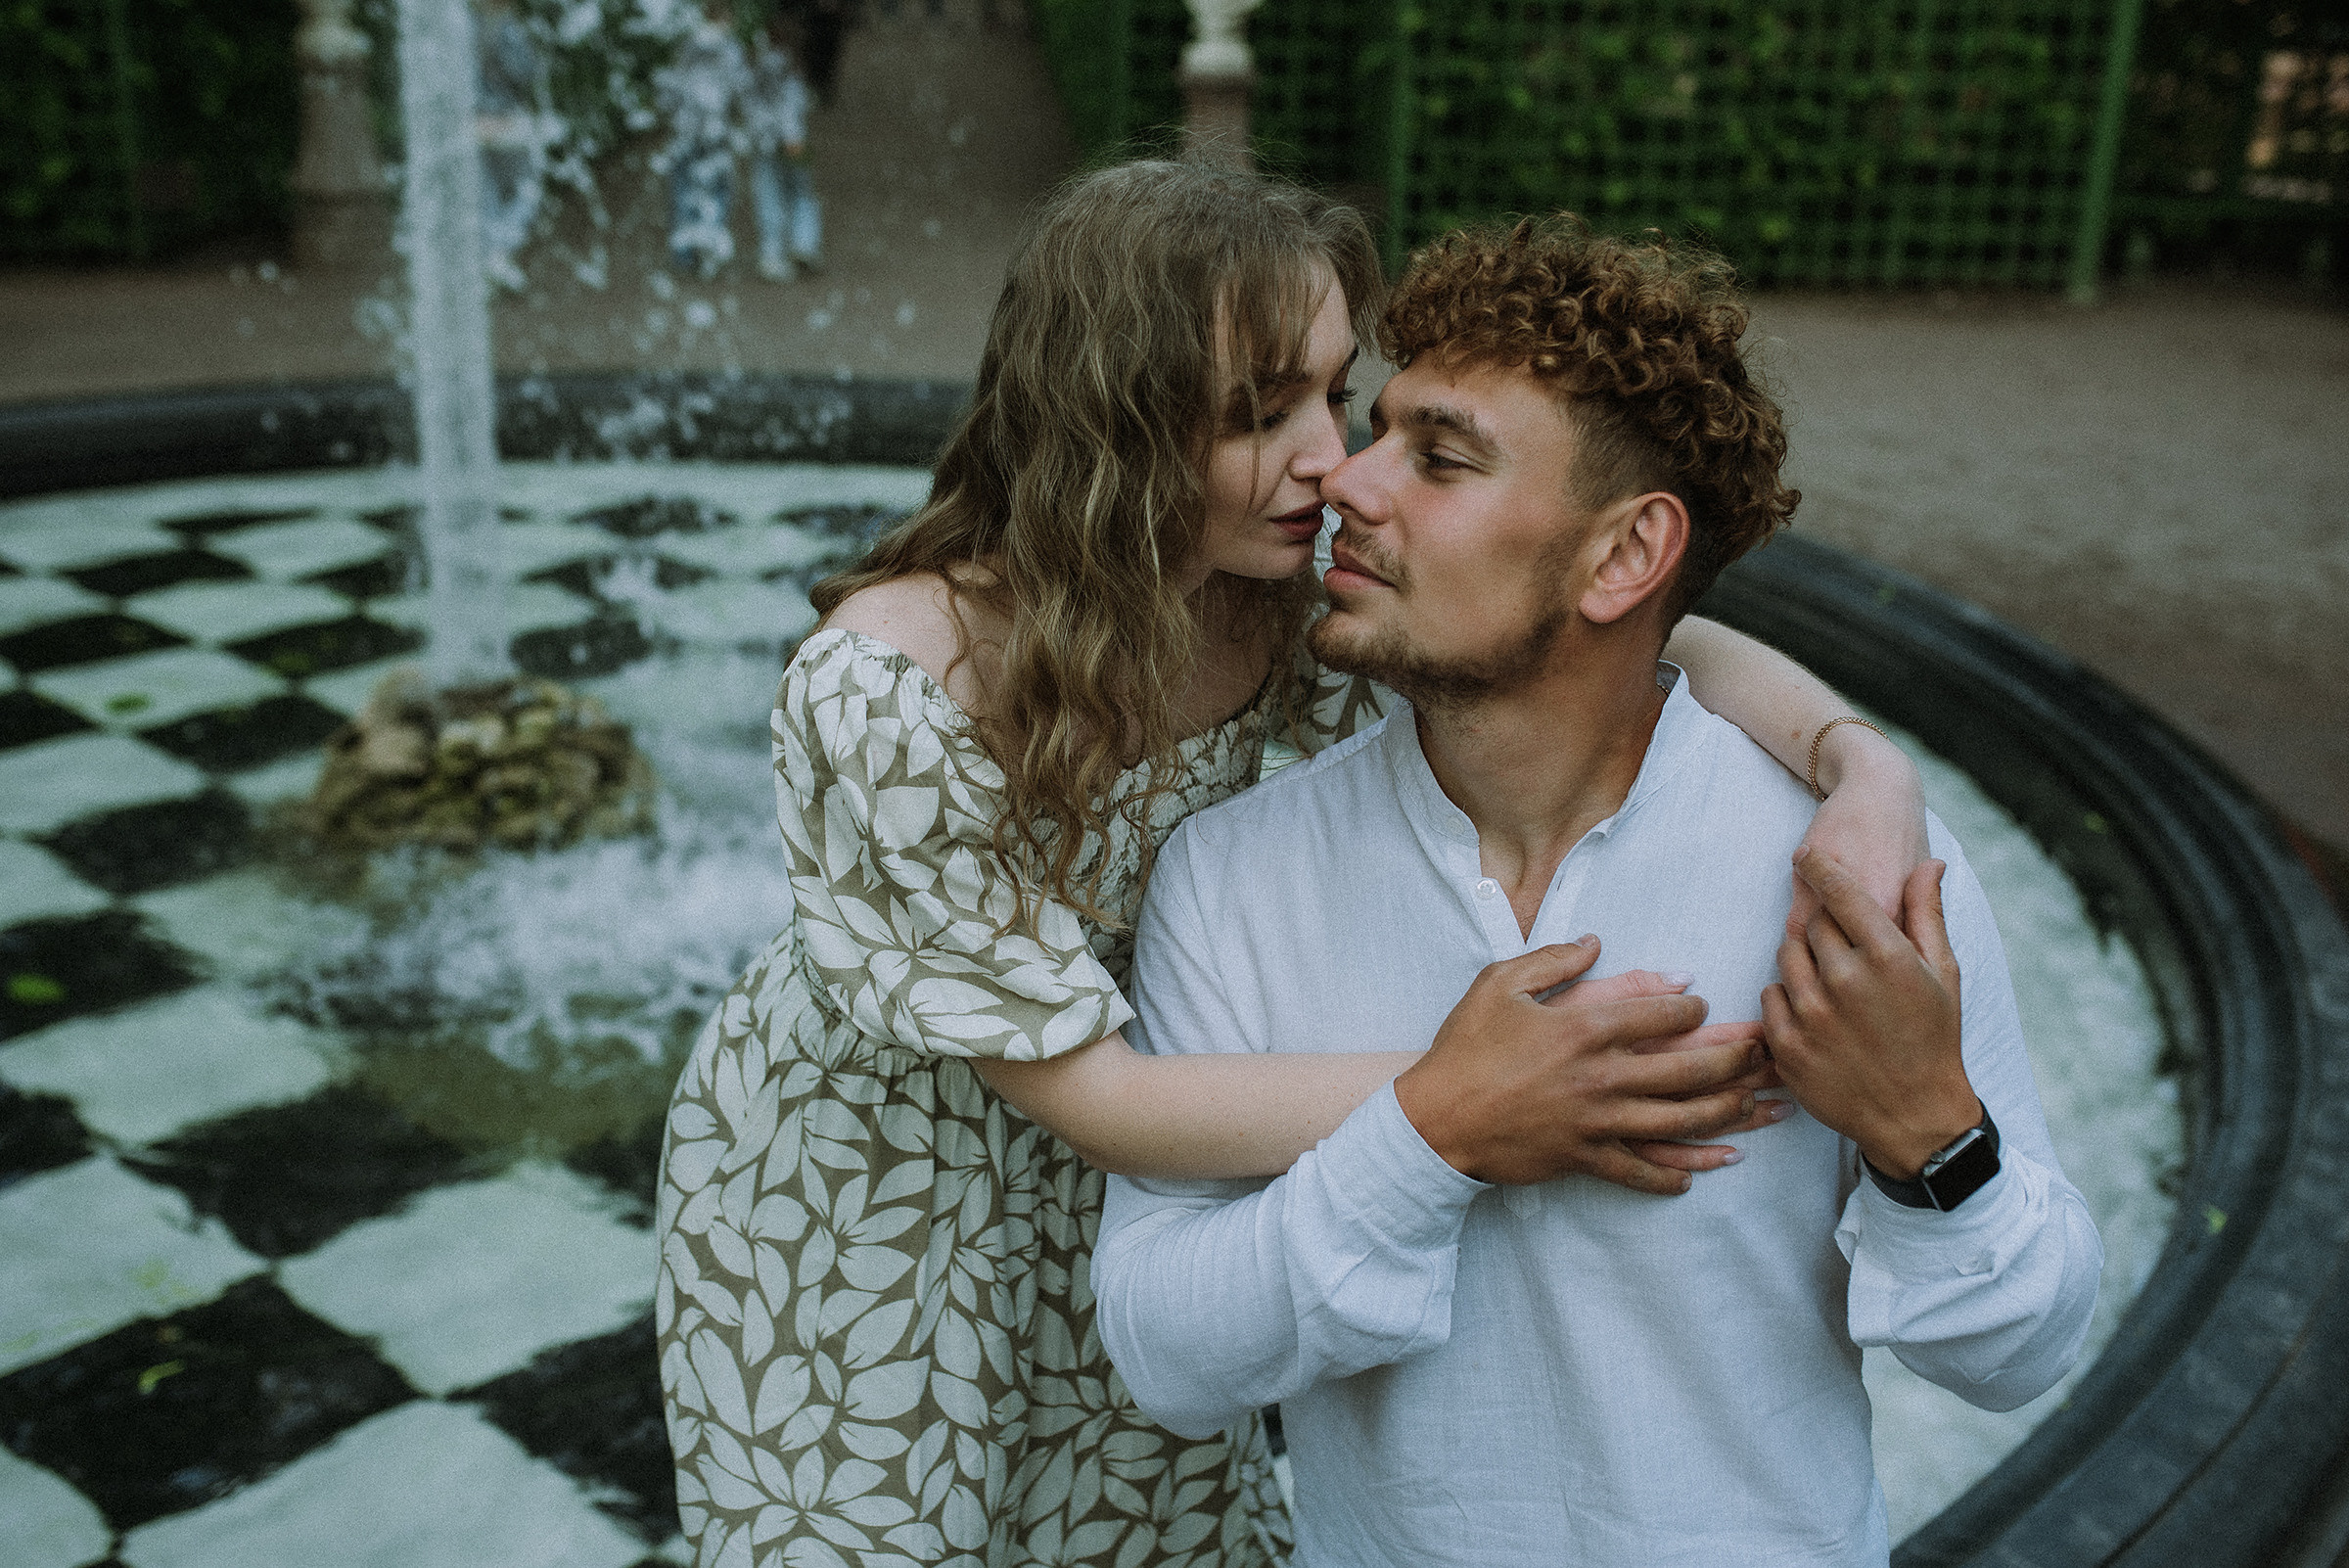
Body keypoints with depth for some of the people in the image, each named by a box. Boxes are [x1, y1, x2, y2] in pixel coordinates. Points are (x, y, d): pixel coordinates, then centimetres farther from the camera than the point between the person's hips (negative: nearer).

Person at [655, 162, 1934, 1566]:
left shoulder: (1293, 594, -20)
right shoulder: (891, 687, -34)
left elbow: (1663, 647, -15)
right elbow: (1081, 1089, -33)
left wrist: (1868, 769, -36)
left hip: (1113, 1180, 4)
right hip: (856, 1197, -4)